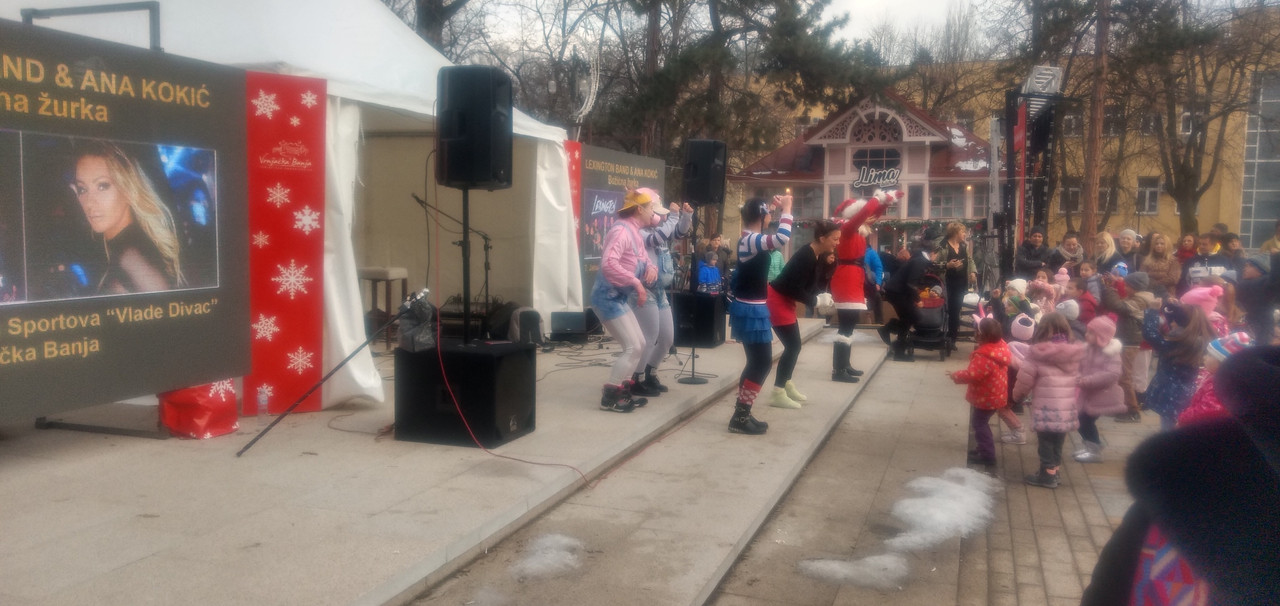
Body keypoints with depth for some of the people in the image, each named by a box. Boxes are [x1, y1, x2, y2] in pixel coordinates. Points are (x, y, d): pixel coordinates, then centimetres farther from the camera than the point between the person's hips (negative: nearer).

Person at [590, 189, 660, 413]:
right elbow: (608, 263, -33)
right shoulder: (621, 230, -19)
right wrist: (637, 283, -31)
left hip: (619, 298, 10)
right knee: (633, 348, -9)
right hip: (608, 297, -10)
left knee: (639, 344, 15)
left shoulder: (635, 232, 13)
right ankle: (609, 397, -1)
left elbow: (643, 260, 21)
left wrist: (651, 268, -3)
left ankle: (621, 390, 23)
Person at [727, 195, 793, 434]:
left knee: (757, 362, 15)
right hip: (752, 310, -10)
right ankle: (740, 418, -1)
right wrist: (786, 209, -24)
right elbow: (782, 238, -37)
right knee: (762, 363, -5)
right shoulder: (751, 240, -20)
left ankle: (741, 414, 20)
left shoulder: (749, 238, 10)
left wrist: (781, 210, 19)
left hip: (751, 308, 10)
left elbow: (775, 238, 31)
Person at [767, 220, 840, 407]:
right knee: (793, 346, -8)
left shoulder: (816, 256, 4)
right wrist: (817, 301, -17)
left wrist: (822, 296, -5)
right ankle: (778, 395, -3)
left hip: (786, 300, 10)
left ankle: (787, 385, 28)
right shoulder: (805, 256, -25)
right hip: (777, 300, -10)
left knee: (793, 345, 14)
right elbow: (795, 289, -27)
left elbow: (813, 283, 13)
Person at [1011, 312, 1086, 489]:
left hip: (1046, 409, -5)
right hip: (1067, 409, 5)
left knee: (1046, 442, 8)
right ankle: (1053, 471, 28)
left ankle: (1047, 475, 14)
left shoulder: (1038, 353, -10)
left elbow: (1024, 380, -5)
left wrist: (1017, 395, 13)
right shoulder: (1074, 353, 4)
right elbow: (1077, 381, 12)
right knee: (1058, 443, 18)